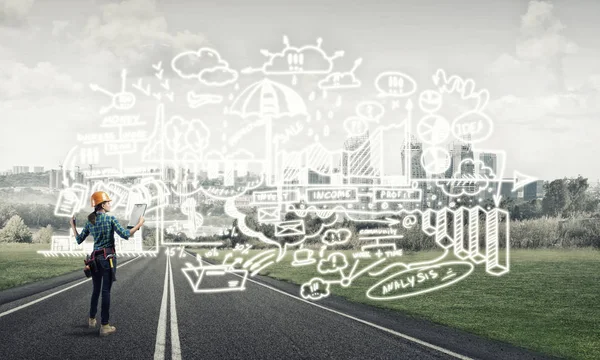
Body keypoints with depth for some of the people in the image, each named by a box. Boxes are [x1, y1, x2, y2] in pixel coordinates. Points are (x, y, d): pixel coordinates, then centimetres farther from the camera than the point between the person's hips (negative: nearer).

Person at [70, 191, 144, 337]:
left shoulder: (89, 222, 6)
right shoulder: (111, 219, -9)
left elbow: (79, 240, 13)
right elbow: (125, 235, -16)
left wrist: (73, 226, 28)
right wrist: (139, 224, -4)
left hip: (95, 257, 5)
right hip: (108, 257, -5)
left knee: (96, 289, 20)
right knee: (106, 291, -5)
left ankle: (92, 319, 33)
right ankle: (104, 326, -6)